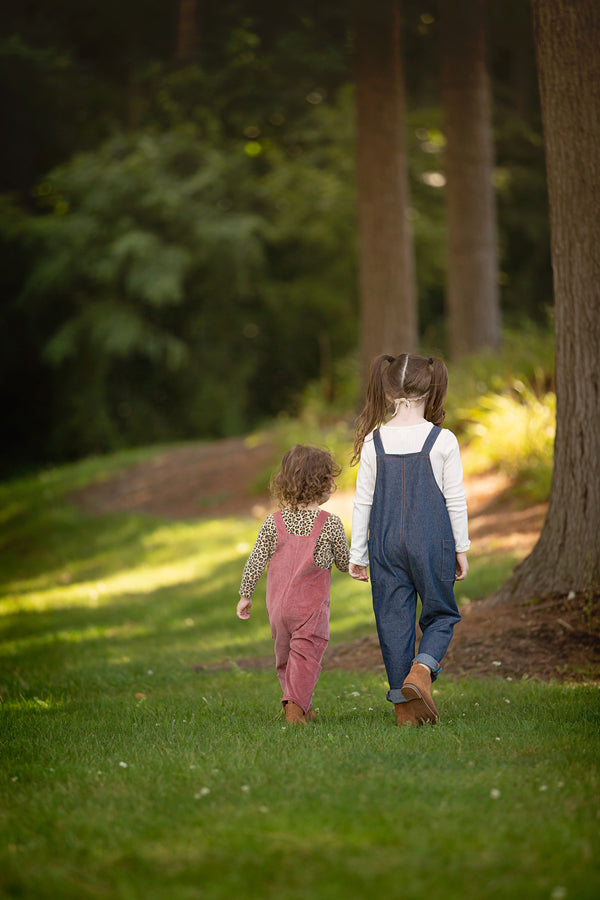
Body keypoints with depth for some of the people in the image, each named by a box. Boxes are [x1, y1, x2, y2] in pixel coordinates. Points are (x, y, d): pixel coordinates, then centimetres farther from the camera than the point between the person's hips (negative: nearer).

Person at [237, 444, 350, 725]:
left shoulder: (273, 522, 0)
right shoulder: (330, 524, -9)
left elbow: (255, 561, 0)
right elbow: (345, 563, 2)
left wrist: (245, 595, 8)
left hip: (277, 605, 4)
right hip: (311, 607, -4)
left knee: (285, 657, 17)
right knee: (306, 655, -3)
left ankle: (302, 708, 25)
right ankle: (296, 705, -19)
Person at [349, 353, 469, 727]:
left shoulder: (373, 442, -2)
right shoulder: (443, 441, -7)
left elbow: (363, 502, 2)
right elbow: (456, 500, -3)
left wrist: (358, 554, 10)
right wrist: (461, 548, 8)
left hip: (386, 542, 2)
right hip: (431, 541, -2)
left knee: (393, 617, 8)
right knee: (441, 613, 13)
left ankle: (404, 705, 7)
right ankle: (421, 669, -15)